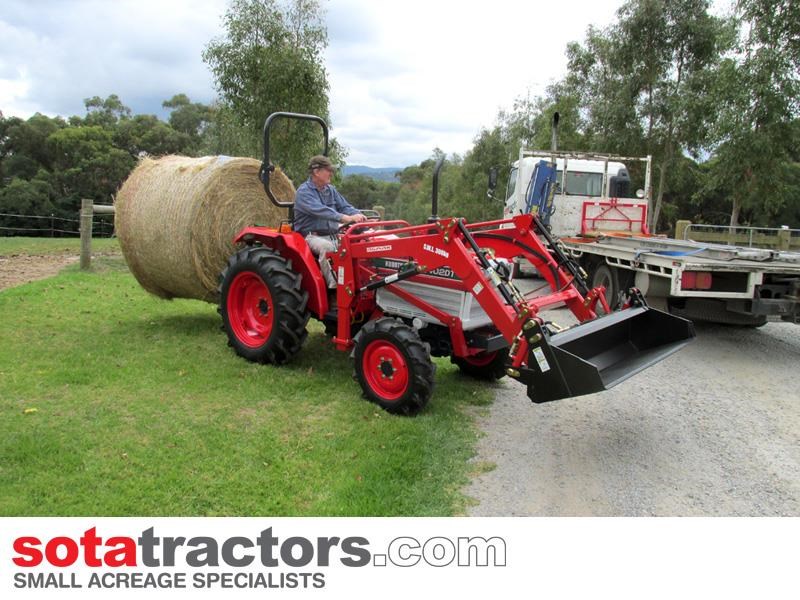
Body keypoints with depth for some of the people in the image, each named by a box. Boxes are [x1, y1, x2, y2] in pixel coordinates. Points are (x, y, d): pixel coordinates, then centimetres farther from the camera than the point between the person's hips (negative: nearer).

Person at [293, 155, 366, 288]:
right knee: (326, 246, -37)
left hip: (332, 235, 6)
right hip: (312, 236, -6)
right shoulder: (304, 192, -10)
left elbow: (344, 206, 8)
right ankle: (334, 285, -36)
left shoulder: (330, 190, 15)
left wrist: (357, 215, -16)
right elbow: (320, 210, -26)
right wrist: (346, 218, -38)